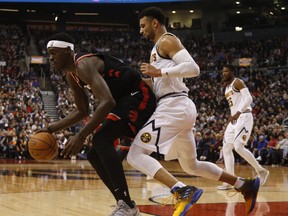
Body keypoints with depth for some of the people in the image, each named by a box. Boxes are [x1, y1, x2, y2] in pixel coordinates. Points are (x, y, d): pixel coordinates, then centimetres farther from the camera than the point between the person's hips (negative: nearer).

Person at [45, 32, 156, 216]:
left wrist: (81, 136, -35)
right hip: (123, 100, 11)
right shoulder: (71, 75, 9)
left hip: (138, 96, -11)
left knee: (101, 140, -27)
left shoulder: (84, 65, -22)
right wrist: (52, 129, 11)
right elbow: (82, 111, 21)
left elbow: (107, 102, -34)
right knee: (95, 155, 8)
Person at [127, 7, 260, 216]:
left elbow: (193, 68, -19)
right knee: (191, 165, 20)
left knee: (136, 155, -14)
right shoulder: (158, 49, 25)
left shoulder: (167, 40, -5)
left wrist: (159, 72, -21)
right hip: (179, 109, 10)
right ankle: (246, 185, 21)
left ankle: (183, 191, -28)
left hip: (173, 107, -10)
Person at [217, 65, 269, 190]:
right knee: (226, 148, 3)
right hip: (234, 119, 10)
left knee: (238, 147, -20)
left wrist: (237, 113, -27)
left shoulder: (237, 82, -6)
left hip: (244, 117, -10)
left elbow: (248, 98, -19)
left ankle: (261, 171, -5)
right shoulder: (227, 87, 21)